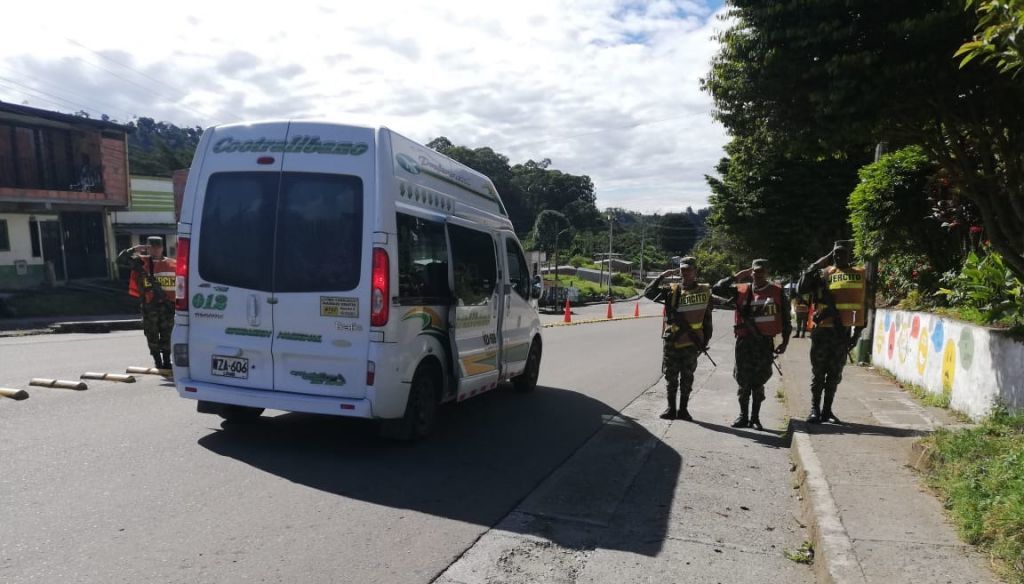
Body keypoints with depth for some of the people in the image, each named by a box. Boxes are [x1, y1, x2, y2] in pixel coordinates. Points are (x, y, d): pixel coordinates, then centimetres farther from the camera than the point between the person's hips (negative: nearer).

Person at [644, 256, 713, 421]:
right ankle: (671, 409, 18)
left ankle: (683, 409, 18)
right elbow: (648, 293, -4)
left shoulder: (704, 291, 2)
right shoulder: (671, 290, 3)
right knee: (671, 378, 7)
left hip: (691, 344, -1)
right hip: (671, 342, 1)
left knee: (687, 379, 8)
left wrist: (705, 341, 4)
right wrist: (661, 277, -9)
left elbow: (707, 320, 5)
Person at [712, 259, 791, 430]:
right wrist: (736, 277, -4)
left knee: (759, 383, 6)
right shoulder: (741, 291, 4)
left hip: (765, 342, -1)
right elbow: (716, 289, -2)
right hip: (744, 341, 1)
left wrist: (785, 341, 3)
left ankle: (755, 417, 18)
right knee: (743, 381, 6)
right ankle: (743, 416, 19)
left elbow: (785, 317, 7)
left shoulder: (777, 292, 3)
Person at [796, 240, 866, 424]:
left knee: (835, 374, 9)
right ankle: (815, 409, 14)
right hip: (822, 330, -2)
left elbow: (860, 305, 6)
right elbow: (800, 289, -9)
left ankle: (827, 410, 19)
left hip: (843, 331, 2)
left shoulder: (859, 274, 5)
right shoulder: (823, 273, 1)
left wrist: (858, 330, 3)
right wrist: (812, 269, -15)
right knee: (818, 372, 5)